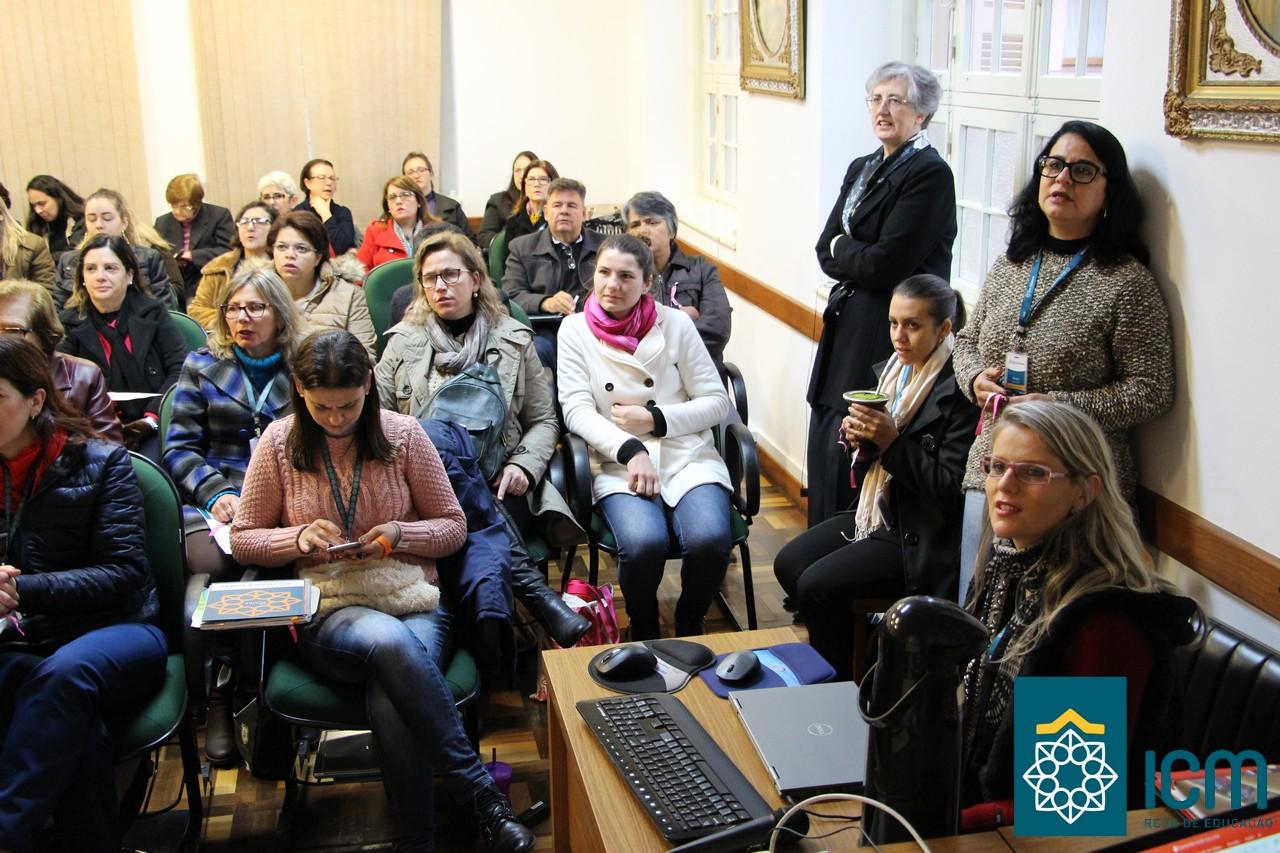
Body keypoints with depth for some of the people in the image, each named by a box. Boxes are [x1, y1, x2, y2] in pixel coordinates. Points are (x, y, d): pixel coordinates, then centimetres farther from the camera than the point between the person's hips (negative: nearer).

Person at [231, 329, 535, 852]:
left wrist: (399, 534, -10)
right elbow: (242, 539, 13)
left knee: (391, 706, -36)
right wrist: (299, 537, -8)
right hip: (327, 612, 0)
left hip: (413, 602, 1)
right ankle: (482, 798, -34)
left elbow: (453, 526, 10)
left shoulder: (404, 434, 5)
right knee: (391, 641, -39)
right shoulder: (279, 443, 5)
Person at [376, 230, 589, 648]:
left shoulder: (514, 340, 16)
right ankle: (543, 600, -44)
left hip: (500, 486, 0)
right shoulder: (403, 343, 17)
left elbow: (544, 420, 15)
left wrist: (524, 466, -5)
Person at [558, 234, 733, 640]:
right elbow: (576, 410, -3)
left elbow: (717, 402, 6)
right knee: (643, 543, -32)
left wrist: (655, 419, -8)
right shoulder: (575, 329, 6)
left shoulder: (675, 324, 6)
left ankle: (689, 622, 4)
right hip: (619, 464, -1)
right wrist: (631, 451, -18)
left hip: (688, 458, 1)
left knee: (709, 539, -29)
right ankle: (643, 628, 1)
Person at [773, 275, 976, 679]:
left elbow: (952, 486, -20)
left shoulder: (960, 390, -19)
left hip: (922, 538, -9)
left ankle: (842, 679, 5)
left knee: (817, 585, -17)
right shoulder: (895, 370, 6)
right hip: (877, 512, 9)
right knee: (789, 564, 2)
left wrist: (892, 441, -25)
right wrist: (862, 438, -7)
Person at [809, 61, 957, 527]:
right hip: (846, 327, 8)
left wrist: (842, 249, -1)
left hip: (889, 337, -8)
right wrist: (861, 258, -8)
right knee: (826, 458, 9)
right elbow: (825, 252, 9)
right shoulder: (861, 168, 15)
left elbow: (886, 265, -17)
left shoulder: (930, 173, -11)